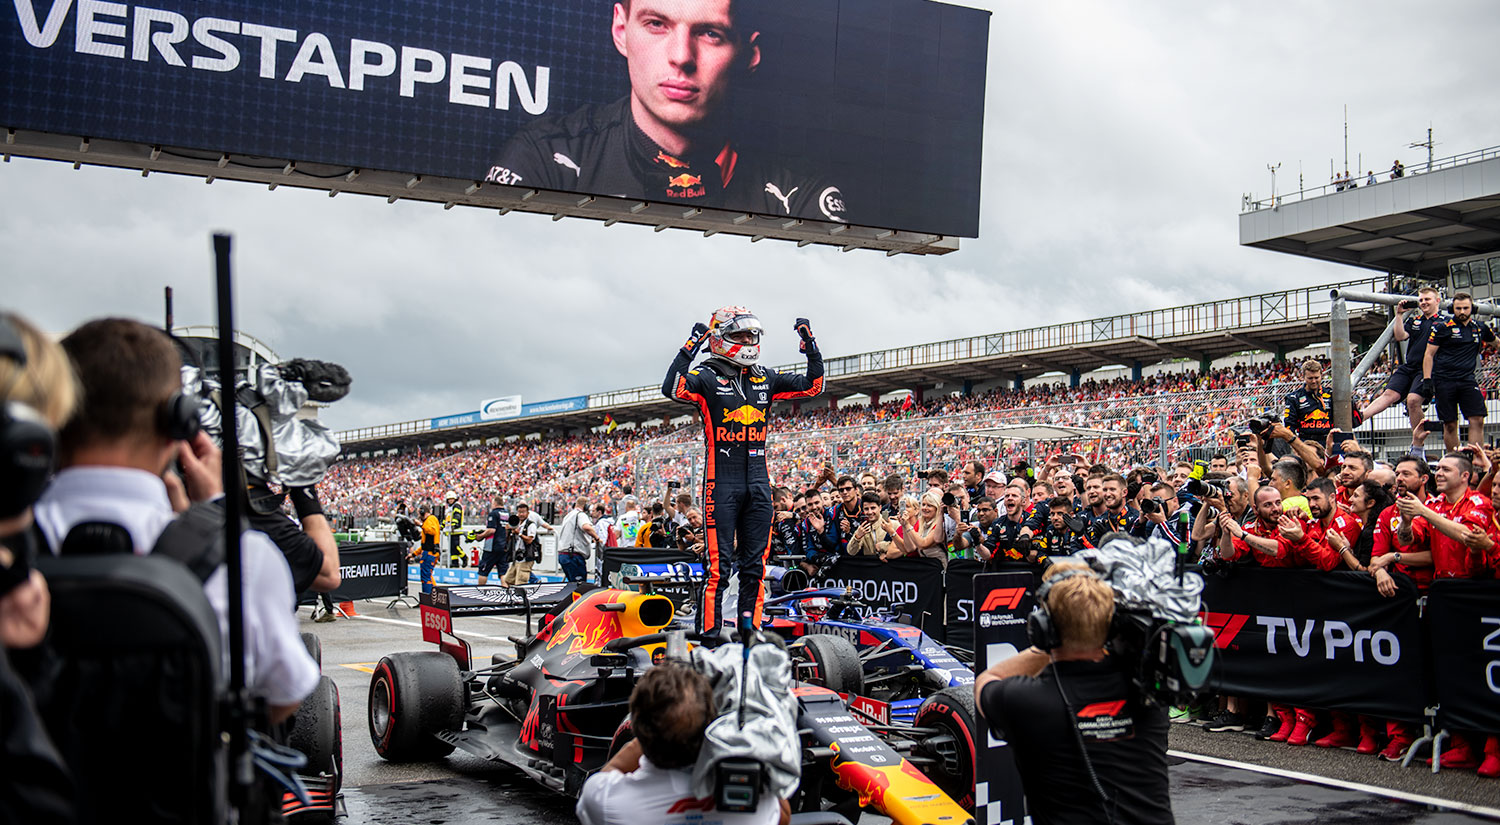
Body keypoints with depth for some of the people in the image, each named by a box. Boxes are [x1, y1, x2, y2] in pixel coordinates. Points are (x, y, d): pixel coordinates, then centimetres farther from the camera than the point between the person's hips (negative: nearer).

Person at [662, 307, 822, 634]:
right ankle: (708, 631, -2)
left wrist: (811, 346, 7)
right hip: (722, 481, -5)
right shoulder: (707, 377, -2)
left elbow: (812, 385, 17)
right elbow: (673, 389, -21)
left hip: (758, 481, 5)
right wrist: (690, 347, -23)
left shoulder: (765, 379, 14)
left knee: (755, 563, 8)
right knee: (718, 564, -6)